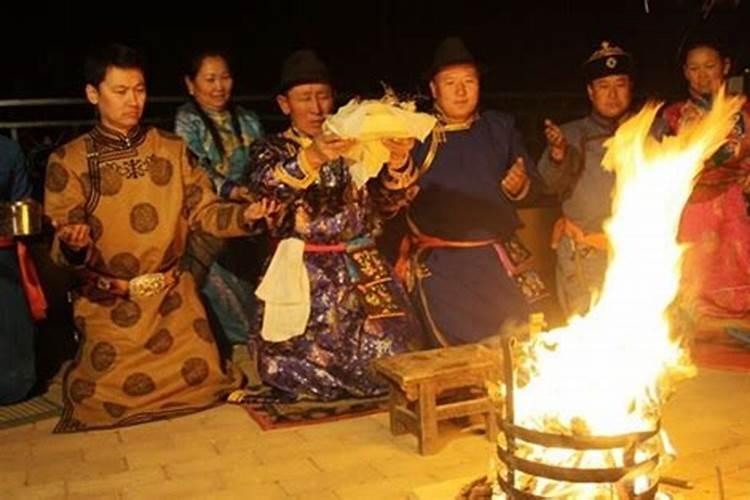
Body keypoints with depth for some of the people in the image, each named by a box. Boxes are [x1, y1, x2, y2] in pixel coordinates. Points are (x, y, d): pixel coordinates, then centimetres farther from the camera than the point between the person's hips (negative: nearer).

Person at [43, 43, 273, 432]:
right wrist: (74, 247, -31)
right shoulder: (68, 161, -6)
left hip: (172, 294, 3)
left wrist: (245, 215, -20)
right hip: (108, 302, -2)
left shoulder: (172, 149, 2)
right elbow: (61, 249, -7)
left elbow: (203, 210, 0)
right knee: (114, 400, -3)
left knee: (200, 382, 0)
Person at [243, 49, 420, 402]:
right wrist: (311, 158, -31)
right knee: (293, 357, -18)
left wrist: (397, 163, -19)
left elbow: (387, 201, 3)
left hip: (360, 264, 2)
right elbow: (267, 189, -12)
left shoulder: (355, 146, 14)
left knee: (388, 351, -14)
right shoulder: (271, 149, 10)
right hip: (302, 270, -1)